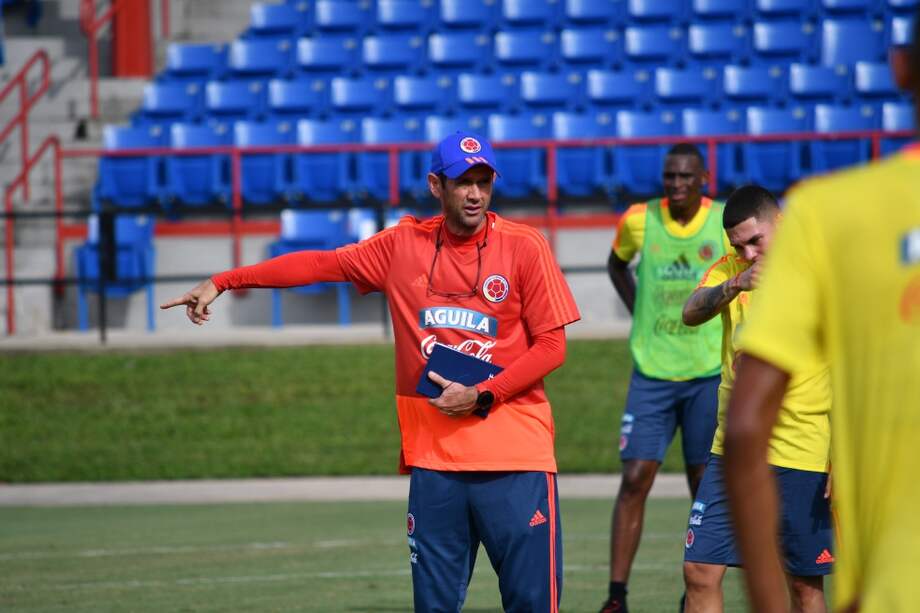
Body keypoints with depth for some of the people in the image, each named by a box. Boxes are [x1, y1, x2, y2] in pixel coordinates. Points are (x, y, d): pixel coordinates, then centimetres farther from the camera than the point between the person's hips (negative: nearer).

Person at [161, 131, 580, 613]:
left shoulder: (524, 247, -1)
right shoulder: (404, 244, 8)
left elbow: (551, 346, -1)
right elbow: (320, 264, 8)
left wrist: (482, 396, -12)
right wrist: (222, 282, 2)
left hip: (513, 457, -3)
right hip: (433, 455, 3)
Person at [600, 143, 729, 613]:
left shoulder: (727, 223, -6)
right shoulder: (638, 220, -2)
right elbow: (617, 262, 20)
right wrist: (636, 311, 8)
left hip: (708, 373, -1)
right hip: (651, 374, 1)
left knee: (704, 483, 5)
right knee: (635, 478, -8)